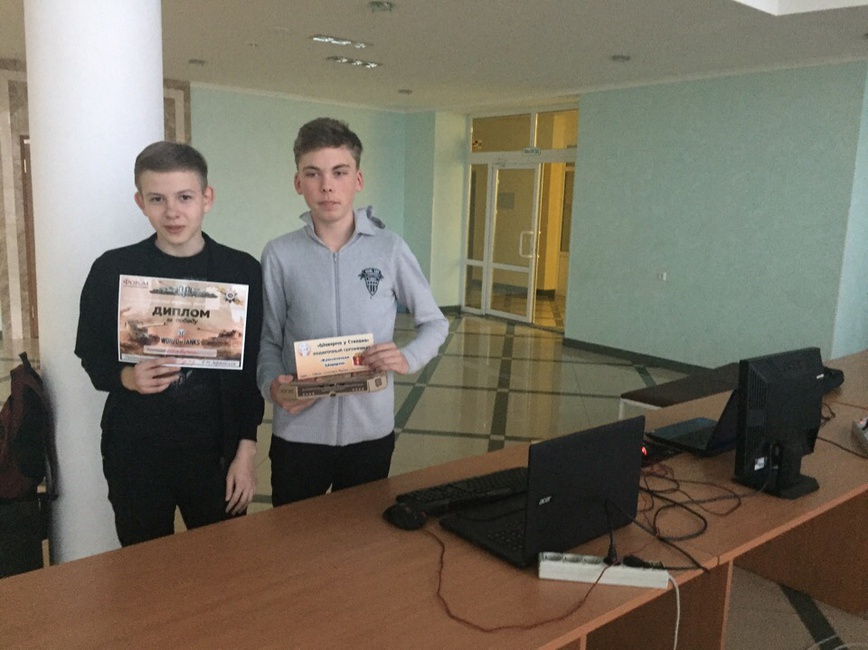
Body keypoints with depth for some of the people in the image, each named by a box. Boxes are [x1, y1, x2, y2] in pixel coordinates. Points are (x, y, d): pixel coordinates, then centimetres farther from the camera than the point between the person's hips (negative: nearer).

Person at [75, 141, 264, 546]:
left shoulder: (242, 271, -2)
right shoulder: (112, 270, -2)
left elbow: (253, 368, 0)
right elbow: (91, 358, 5)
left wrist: (246, 451, -2)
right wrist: (125, 378, -16)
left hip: (217, 450, 0)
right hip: (135, 453, 1)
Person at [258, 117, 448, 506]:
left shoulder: (390, 249, -5)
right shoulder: (279, 255, -4)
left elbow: (435, 323, 4)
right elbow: (269, 340, 1)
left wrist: (408, 359, -15)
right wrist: (271, 384, -18)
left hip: (370, 431, 1)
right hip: (298, 433, 0)